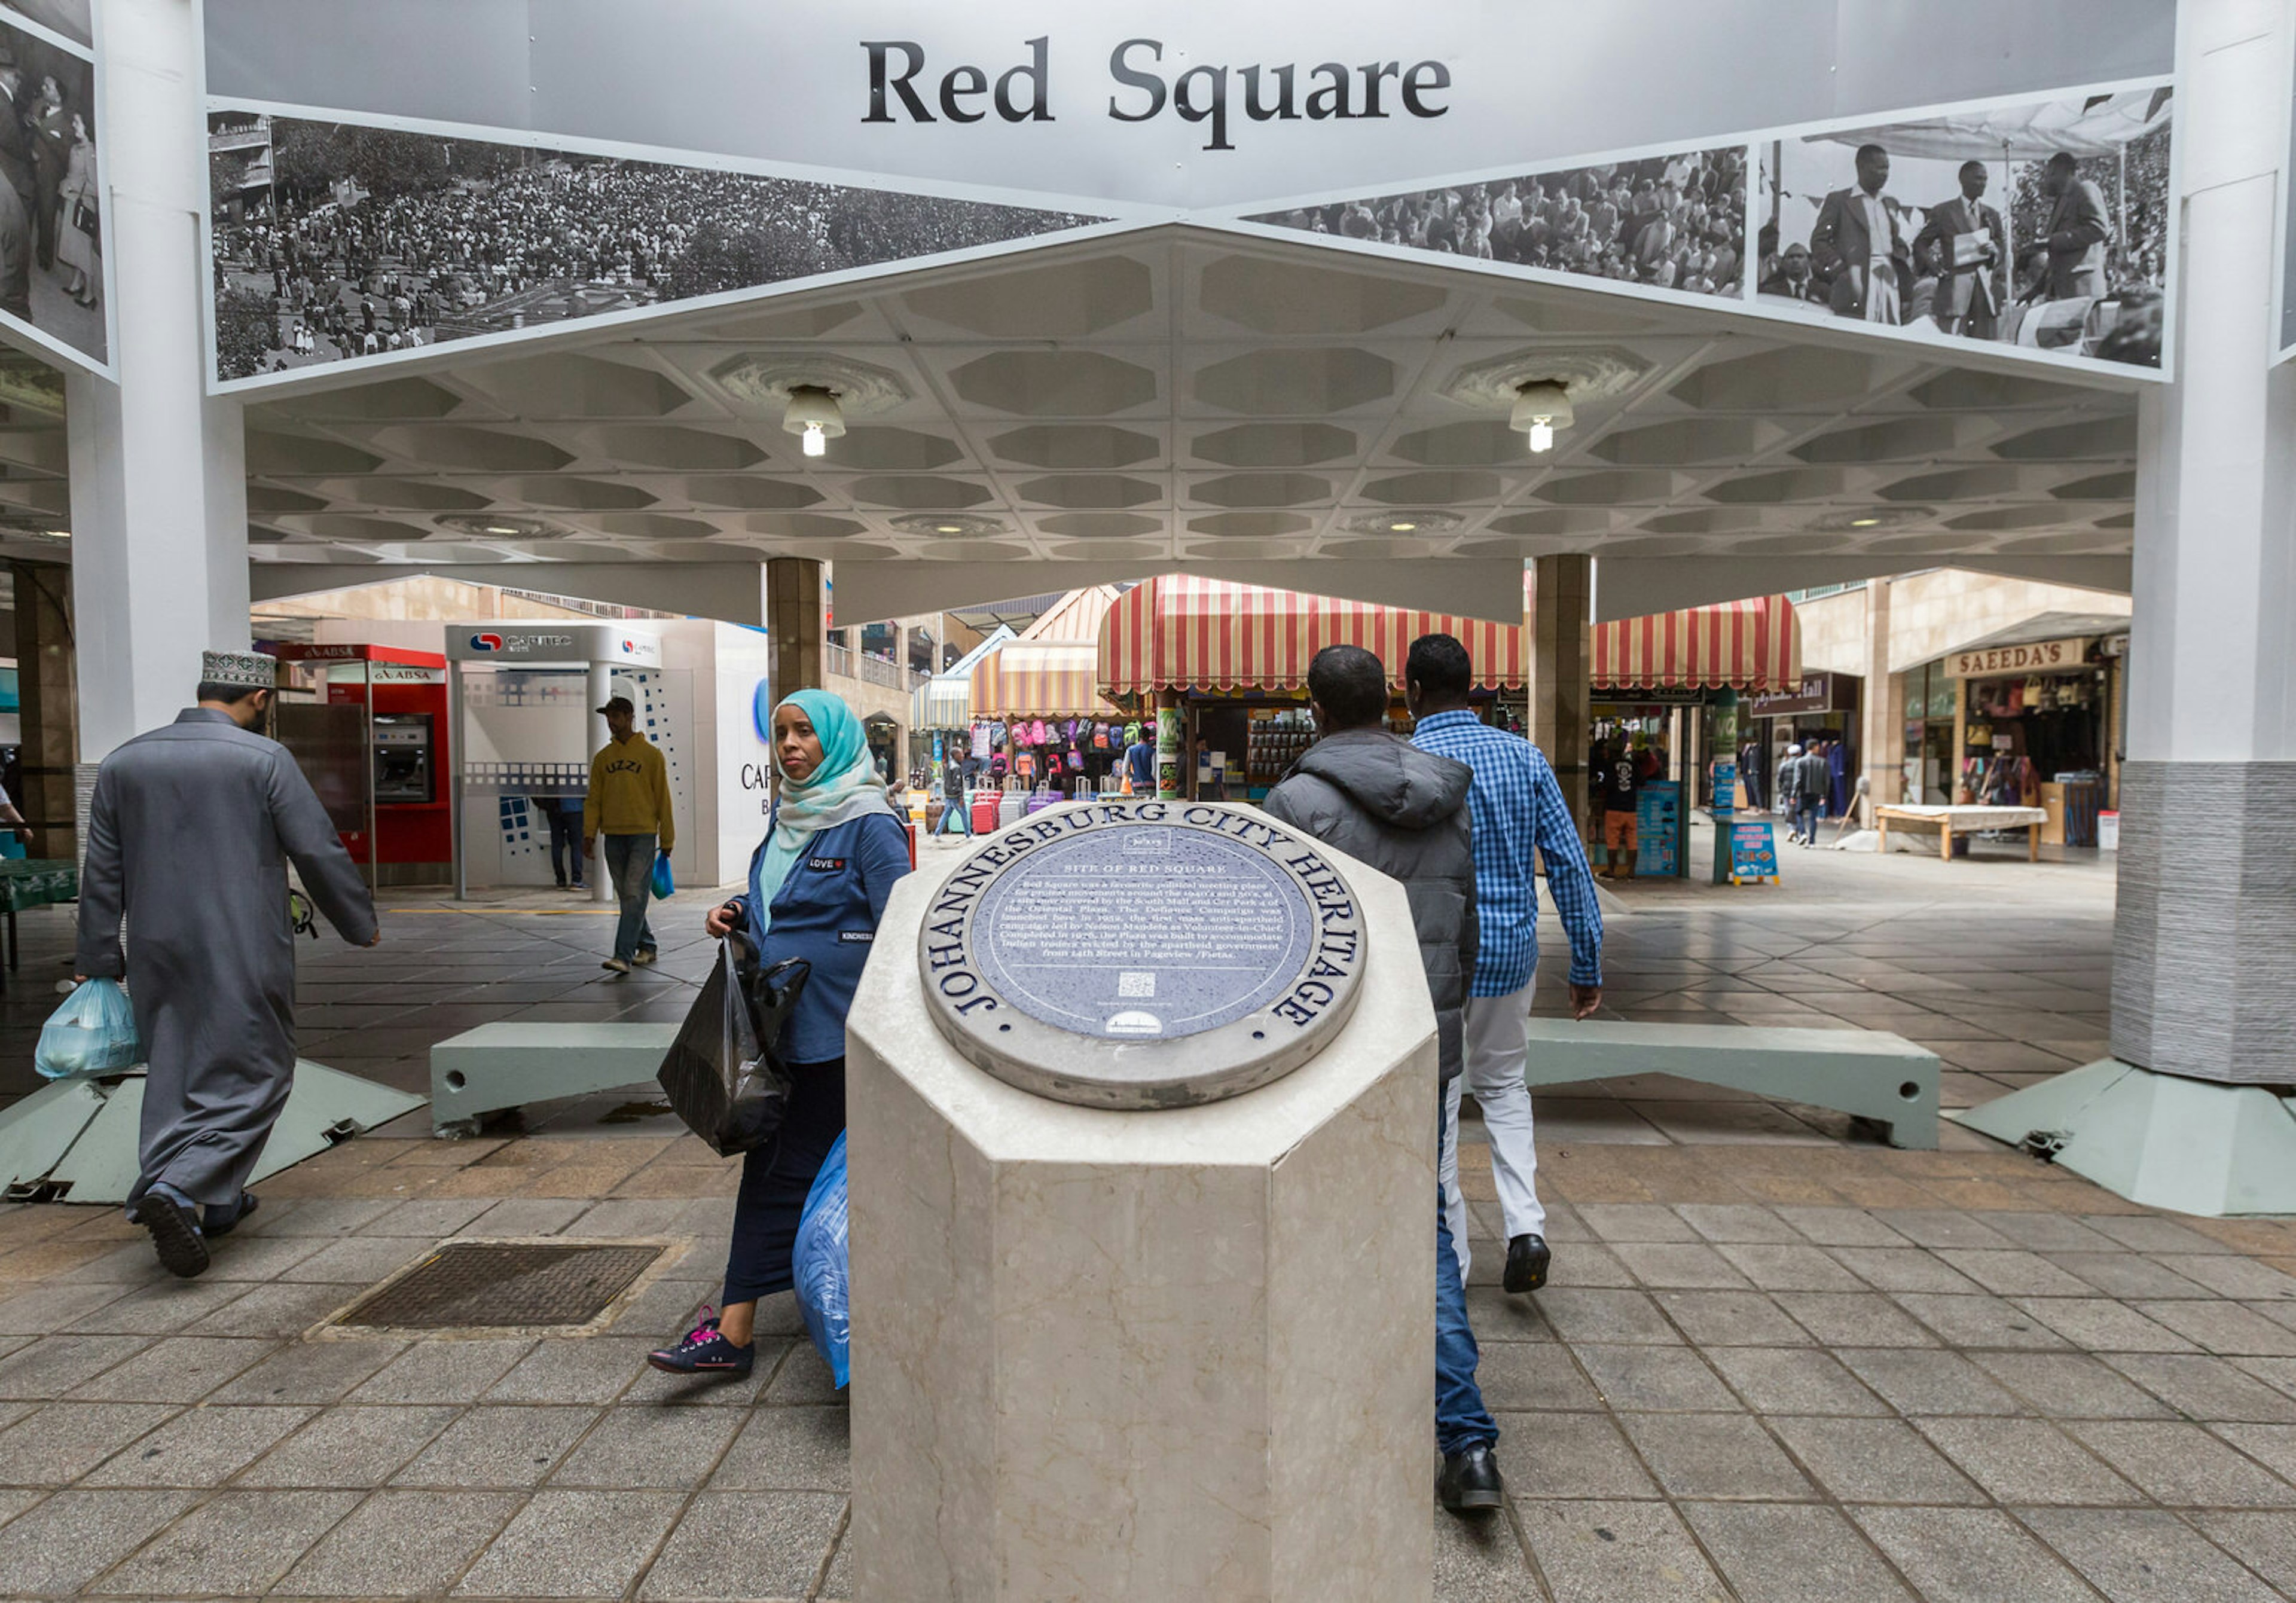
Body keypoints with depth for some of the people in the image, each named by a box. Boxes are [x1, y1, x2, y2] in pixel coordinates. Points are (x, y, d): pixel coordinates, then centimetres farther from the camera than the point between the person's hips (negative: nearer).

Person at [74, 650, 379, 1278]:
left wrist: (98, 960, 16)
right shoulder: (264, 759, -9)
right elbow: (319, 851, -9)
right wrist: (361, 923, 4)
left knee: (176, 1076, 16)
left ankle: (219, 1202, 22)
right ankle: (176, 1187, -14)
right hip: (244, 951, -6)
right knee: (252, 1074, 3)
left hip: (158, 953, 6)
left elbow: (101, 872, 10)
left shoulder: (123, 763, 8)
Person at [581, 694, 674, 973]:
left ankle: (623, 956, -12)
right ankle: (647, 946, 23)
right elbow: (593, 800, 11)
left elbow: (663, 798, 0)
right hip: (613, 835, 5)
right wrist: (589, 834, 1)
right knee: (626, 897, 10)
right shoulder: (602, 757, 12)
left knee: (635, 895, -9)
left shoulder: (651, 754, 0)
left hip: (643, 835, -5)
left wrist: (667, 839, -1)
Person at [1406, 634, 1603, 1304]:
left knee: (1434, 1107, 11)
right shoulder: (1524, 757, 0)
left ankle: (1448, 1260, 20)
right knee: (1503, 1085, 24)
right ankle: (1526, 1226, 9)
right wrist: (1588, 965, 6)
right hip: (1512, 952, 4)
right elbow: (1570, 865, 0)